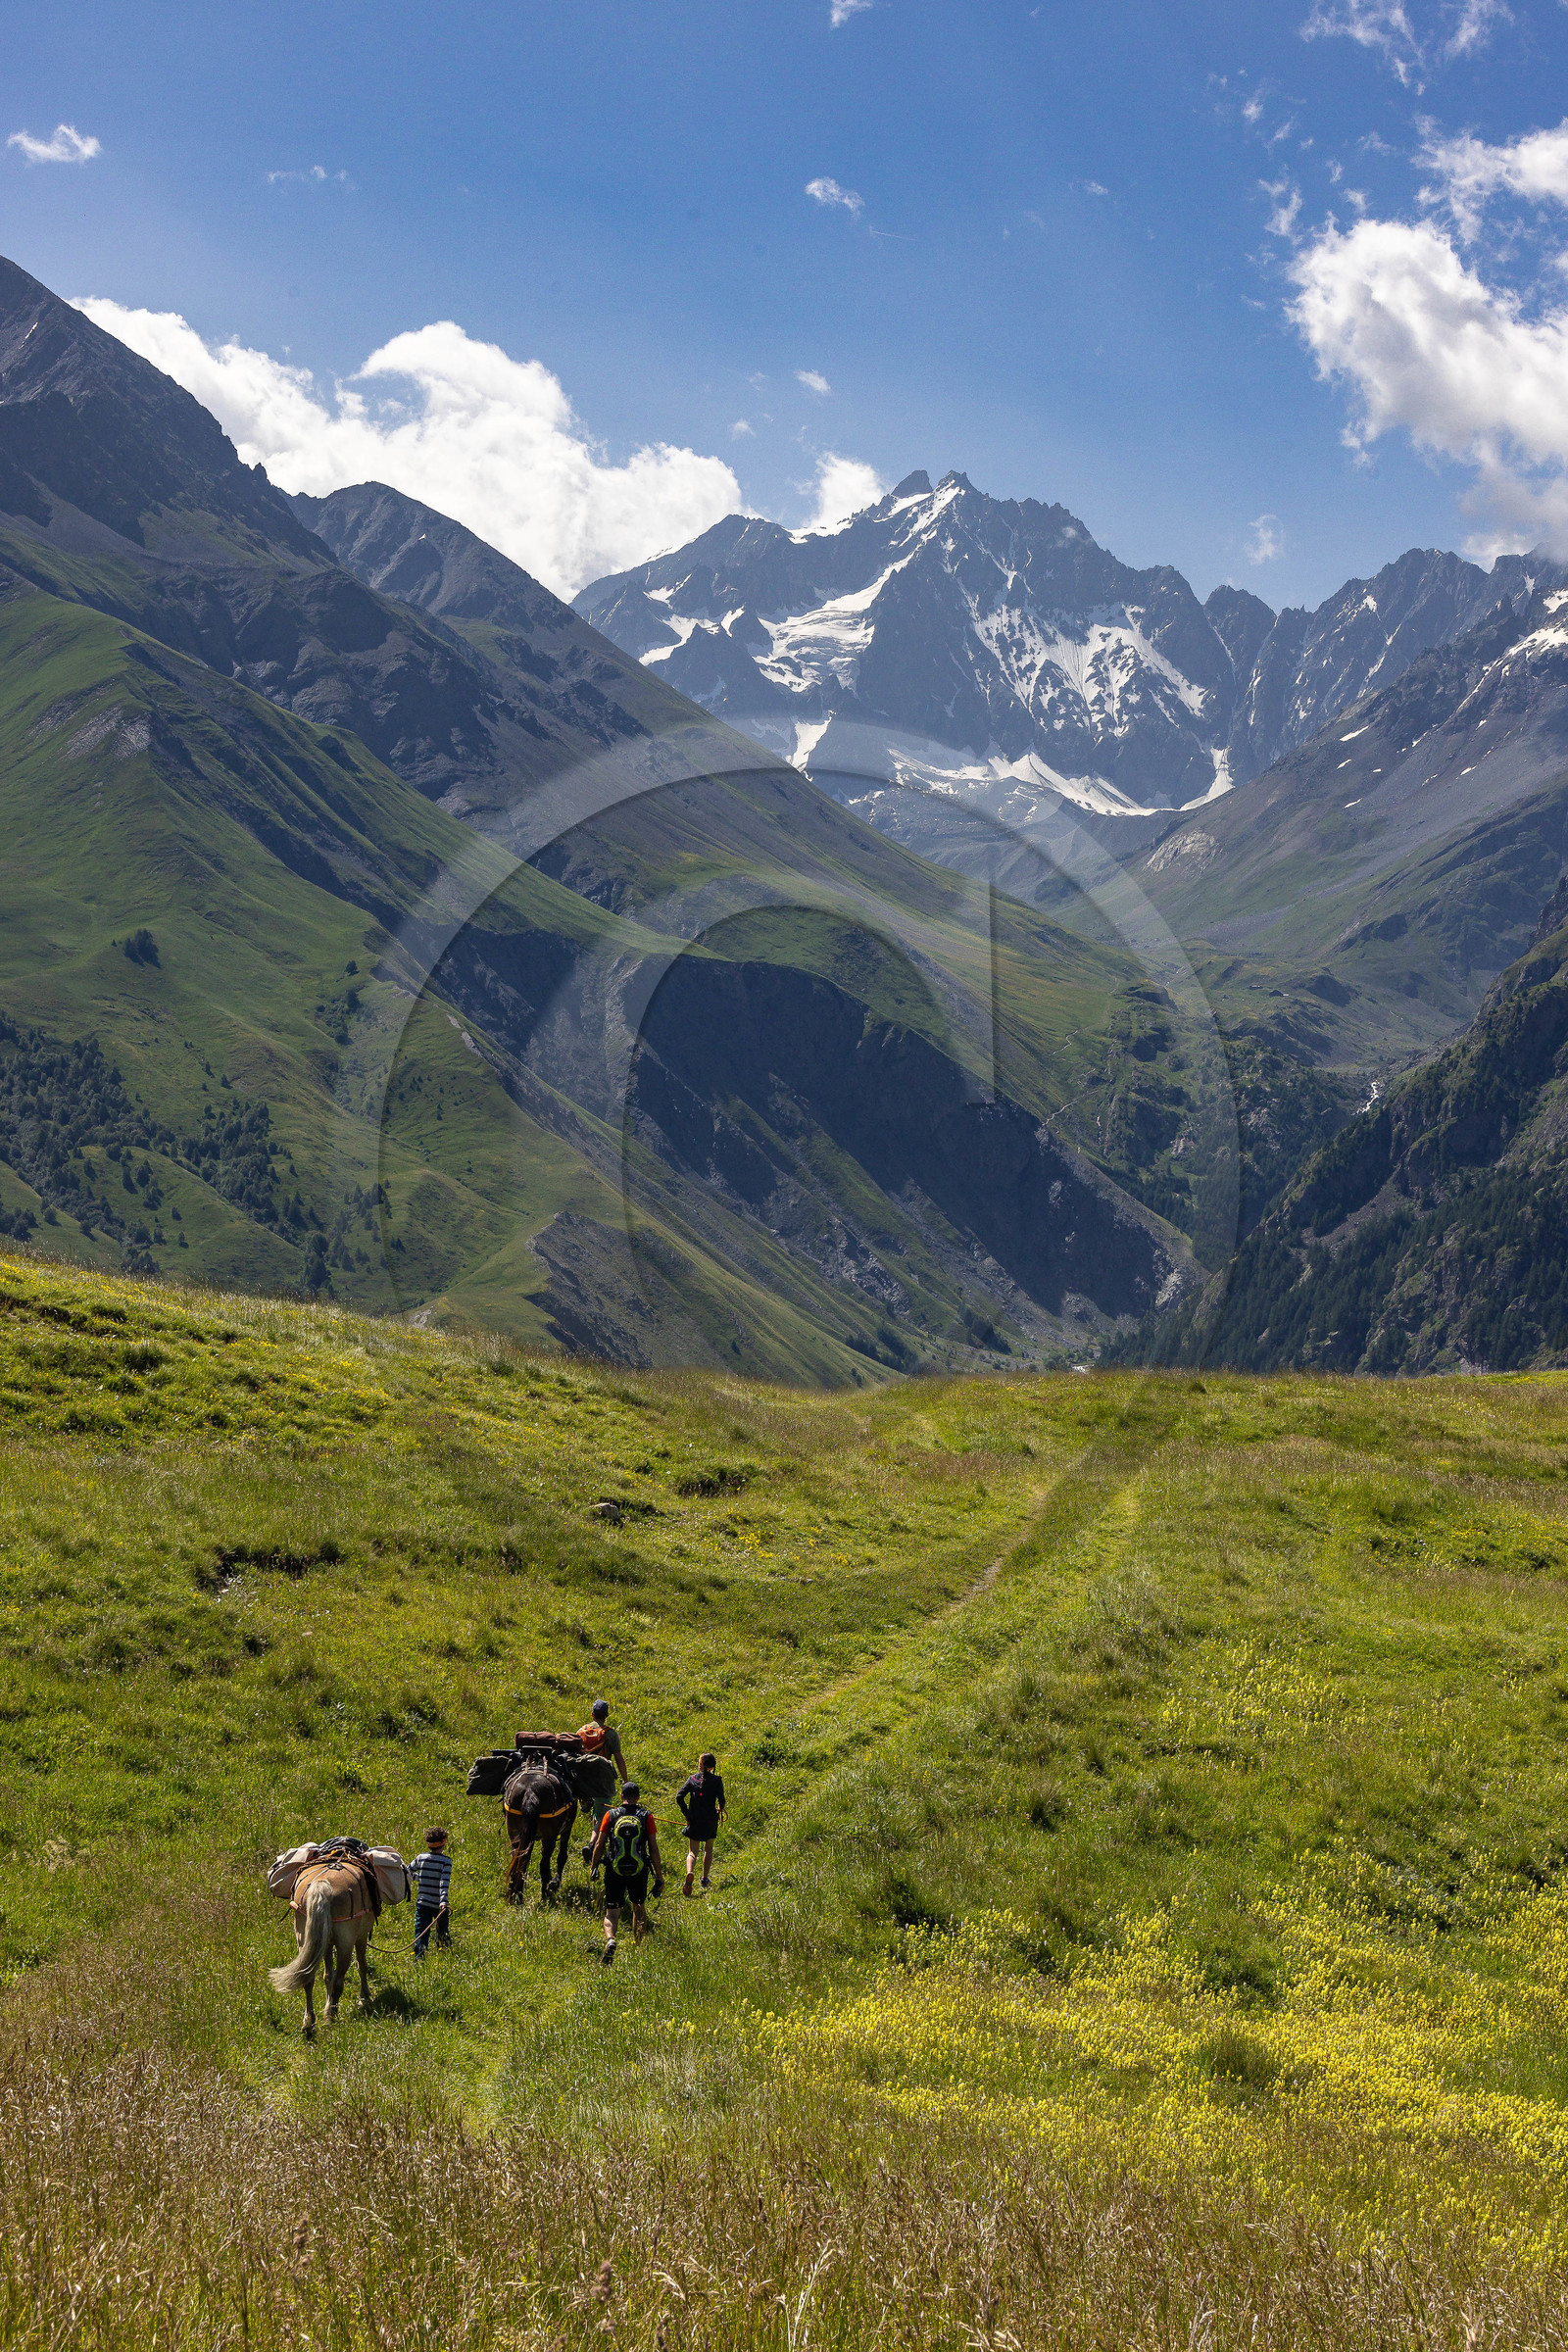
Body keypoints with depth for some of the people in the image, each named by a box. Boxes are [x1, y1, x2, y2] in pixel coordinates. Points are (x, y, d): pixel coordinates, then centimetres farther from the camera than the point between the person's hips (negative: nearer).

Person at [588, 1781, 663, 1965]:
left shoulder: (611, 1815, 0)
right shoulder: (646, 1816, 0)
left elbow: (599, 1845, 0)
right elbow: (654, 1848, -1)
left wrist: (593, 1869, 12)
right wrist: (659, 1877, 3)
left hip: (614, 1871, -1)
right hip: (639, 1870, 1)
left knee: (611, 1912, 1)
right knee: (638, 1907, 24)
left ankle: (610, 1938, -28)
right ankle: (638, 1945, 31)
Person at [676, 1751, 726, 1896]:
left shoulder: (693, 1779, -2)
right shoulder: (716, 1781, -5)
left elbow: (679, 1796, -10)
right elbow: (721, 1800, -14)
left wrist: (686, 1814, -3)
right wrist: (720, 1809, 8)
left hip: (694, 1819, 0)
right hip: (710, 1819, 0)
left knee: (692, 1851, 3)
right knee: (708, 1849, 22)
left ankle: (689, 1873, -26)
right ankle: (705, 1879, 28)